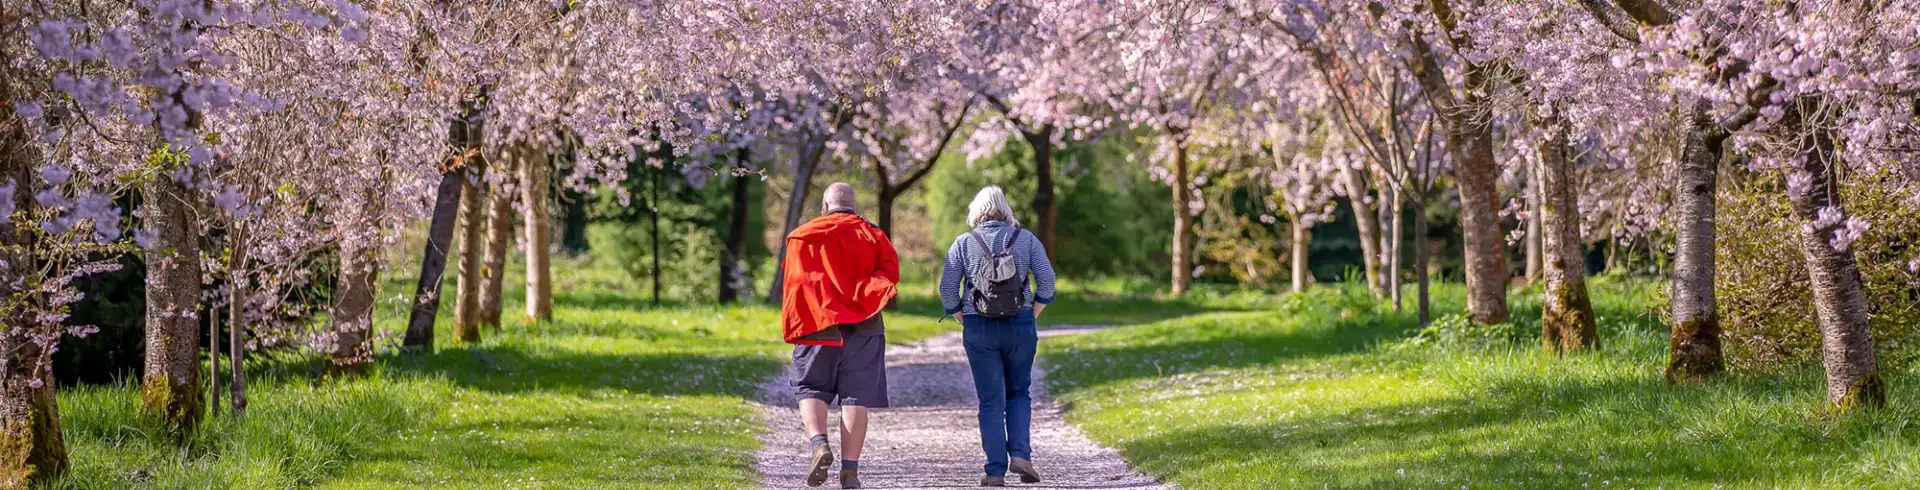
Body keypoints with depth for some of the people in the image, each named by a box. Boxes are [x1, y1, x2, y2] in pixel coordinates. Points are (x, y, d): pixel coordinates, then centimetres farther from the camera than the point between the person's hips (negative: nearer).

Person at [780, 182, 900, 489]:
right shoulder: (873, 236, 10)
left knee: (810, 389, 11)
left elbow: (795, 283, 3)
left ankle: (818, 442, -16)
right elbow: (890, 272, -4)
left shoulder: (803, 237, 7)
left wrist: (793, 327, 8)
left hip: (817, 325, -1)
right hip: (862, 327, 1)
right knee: (856, 398, 2)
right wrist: (862, 299, -2)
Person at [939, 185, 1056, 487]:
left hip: (979, 329, -1)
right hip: (1020, 326, 1)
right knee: (1019, 393, 16)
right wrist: (1032, 315, 9)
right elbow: (1047, 280, -1)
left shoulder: (963, 244, 1)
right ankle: (1021, 454, -3)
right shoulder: (1026, 240, 4)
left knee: (991, 401, 4)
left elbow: (947, 289, -3)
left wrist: (962, 319, 9)